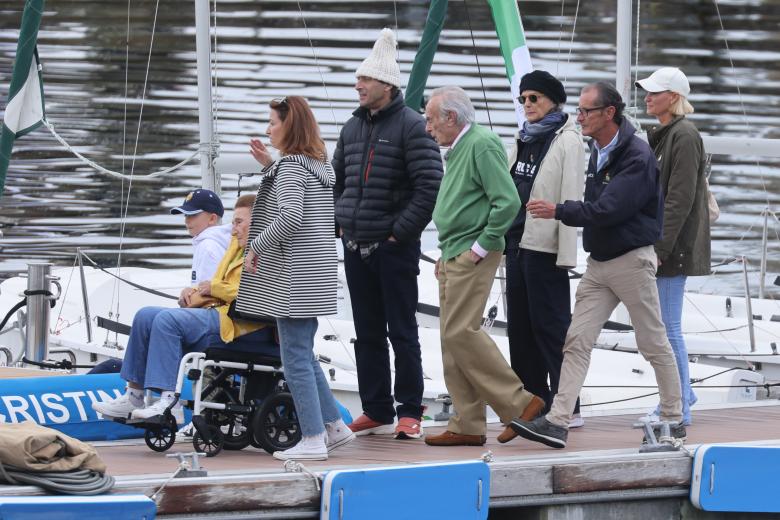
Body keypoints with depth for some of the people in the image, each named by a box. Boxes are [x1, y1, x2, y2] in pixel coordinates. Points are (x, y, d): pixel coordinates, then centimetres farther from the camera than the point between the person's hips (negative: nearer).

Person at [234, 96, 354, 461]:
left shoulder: (290, 166, -13)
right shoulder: (319, 164, 15)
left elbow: (289, 217, -24)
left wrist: (256, 246, -14)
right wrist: (269, 165, 21)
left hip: (293, 276, -10)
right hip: (317, 271, 10)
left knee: (295, 357, -5)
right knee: (303, 355, 17)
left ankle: (313, 440, -5)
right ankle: (335, 426, 18)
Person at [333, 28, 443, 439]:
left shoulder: (411, 126, -9)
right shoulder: (352, 128, 12)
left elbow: (430, 186, -15)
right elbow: (336, 181, 22)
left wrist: (402, 231, -15)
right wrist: (339, 223, 10)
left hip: (394, 247, -7)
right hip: (356, 247, 7)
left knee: (402, 332, -2)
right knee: (367, 334, 10)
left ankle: (409, 412, 3)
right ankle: (376, 411, 16)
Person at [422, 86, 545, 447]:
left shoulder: (482, 146, -13)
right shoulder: (456, 150, 18)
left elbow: (508, 201, -21)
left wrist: (482, 246, -17)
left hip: (473, 256, -10)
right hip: (453, 256, 10)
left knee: (461, 332, -14)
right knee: (452, 338, 7)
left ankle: (519, 404, -7)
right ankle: (466, 426, 10)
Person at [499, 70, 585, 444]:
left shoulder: (567, 141, -7)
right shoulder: (524, 140, 17)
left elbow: (571, 199, -12)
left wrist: (566, 253, -17)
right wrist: (502, 239, 16)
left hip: (545, 246, -8)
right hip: (517, 242, 8)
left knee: (550, 326, -5)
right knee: (521, 328, 8)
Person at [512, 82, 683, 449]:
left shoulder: (637, 157, -17)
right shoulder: (597, 154, 11)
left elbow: (608, 209, -24)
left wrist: (560, 211, -18)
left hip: (631, 261, -8)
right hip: (598, 263, 8)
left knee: (654, 344, 4)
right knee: (577, 341, -2)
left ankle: (673, 418, 17)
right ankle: (557, 422, -8)